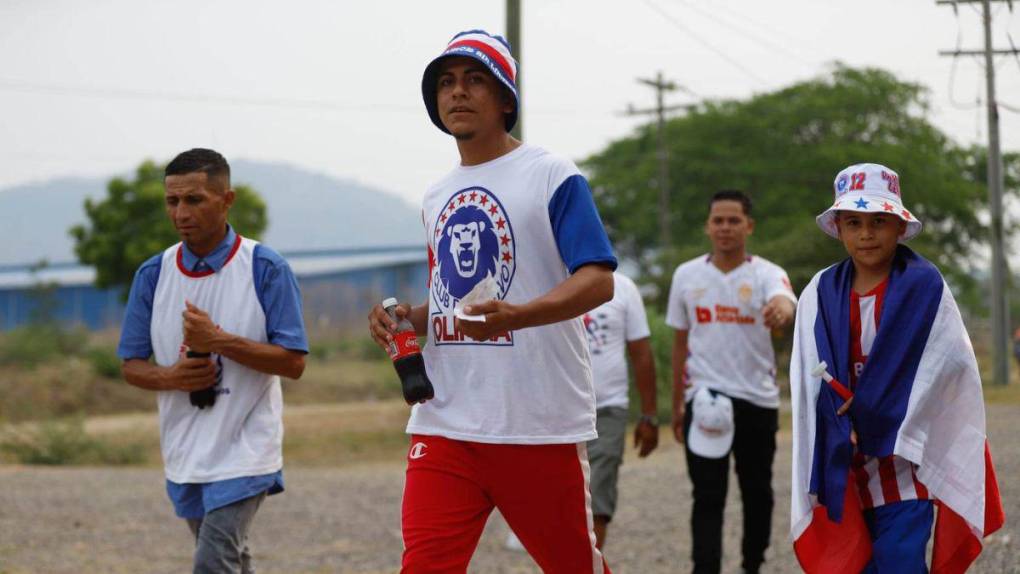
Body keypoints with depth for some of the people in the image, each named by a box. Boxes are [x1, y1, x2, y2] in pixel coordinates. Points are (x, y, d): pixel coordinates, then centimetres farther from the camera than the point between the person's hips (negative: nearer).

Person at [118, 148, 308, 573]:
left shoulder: (266, 269, -9)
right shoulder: (152, 275, 3)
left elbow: (293, 362, -11)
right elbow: (131, 365, 8)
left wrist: (220, 341, -21)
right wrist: (170, 377, -15)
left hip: (244, 452, -5)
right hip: (183, 454, 5)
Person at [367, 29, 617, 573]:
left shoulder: (552, 177, -4)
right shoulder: (437, 196, 17)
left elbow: (598, 281, -14)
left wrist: (515, 316, -31)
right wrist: (408, 318, 5)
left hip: (540, 425, -5)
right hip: (444, 422, 5)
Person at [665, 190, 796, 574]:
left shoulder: (767, 274, -5)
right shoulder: (687, 276, 4)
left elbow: (784, 303, -29)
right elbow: (680, 343, 12)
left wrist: (781, 311, -54)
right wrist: (677, 405, 11)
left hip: (758, 399, 0)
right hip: (706, 399, 0)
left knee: (757, 493, 11)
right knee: (708, 497, -6)